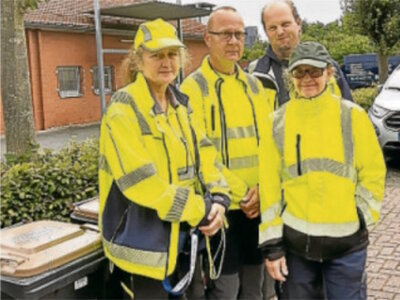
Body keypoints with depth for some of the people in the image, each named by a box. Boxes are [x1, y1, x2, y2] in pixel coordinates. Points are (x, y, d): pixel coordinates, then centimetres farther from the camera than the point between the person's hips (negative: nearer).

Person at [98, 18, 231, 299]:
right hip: (143, 240, -7)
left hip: (182, 234, 8)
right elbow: (142, 182, -23)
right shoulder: (124, 110, -17)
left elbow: (203, 155, 5)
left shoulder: (182, 104, 8)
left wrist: (219, 197, -13)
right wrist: (202, 210, -19)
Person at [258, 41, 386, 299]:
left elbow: (373, 174, 3)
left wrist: (360, 218, -5)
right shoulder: (277, 122, 1)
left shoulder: (353, 116, -1)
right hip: (294, 239, 1)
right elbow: (268, 184, 1)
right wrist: (272, 244, -1)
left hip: (347, 240, -1)